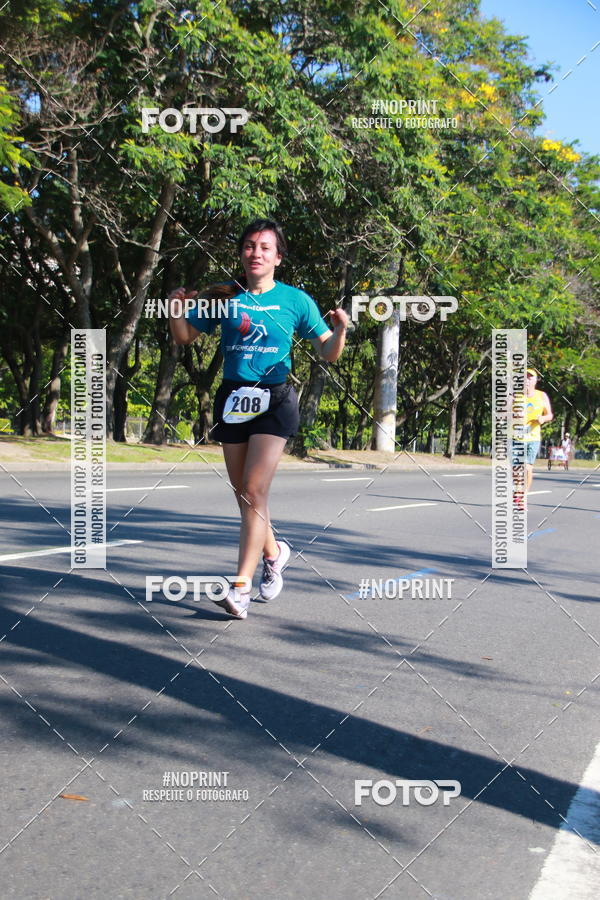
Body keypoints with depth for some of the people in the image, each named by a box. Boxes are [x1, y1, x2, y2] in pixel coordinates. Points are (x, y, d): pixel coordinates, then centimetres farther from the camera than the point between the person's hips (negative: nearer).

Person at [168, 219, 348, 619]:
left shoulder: (295, 300, -1)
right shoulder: (223, 295, 5)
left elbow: (328, 353, 2)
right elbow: (184, 336, 11)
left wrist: (340, 331, -18)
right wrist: (175, 310, -8)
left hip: (274, 401, -3)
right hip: (233, 398, 4)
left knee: (254, 491, -14)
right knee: (244, 493, 12)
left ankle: (241, 586, -14)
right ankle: (274, 552, 39)